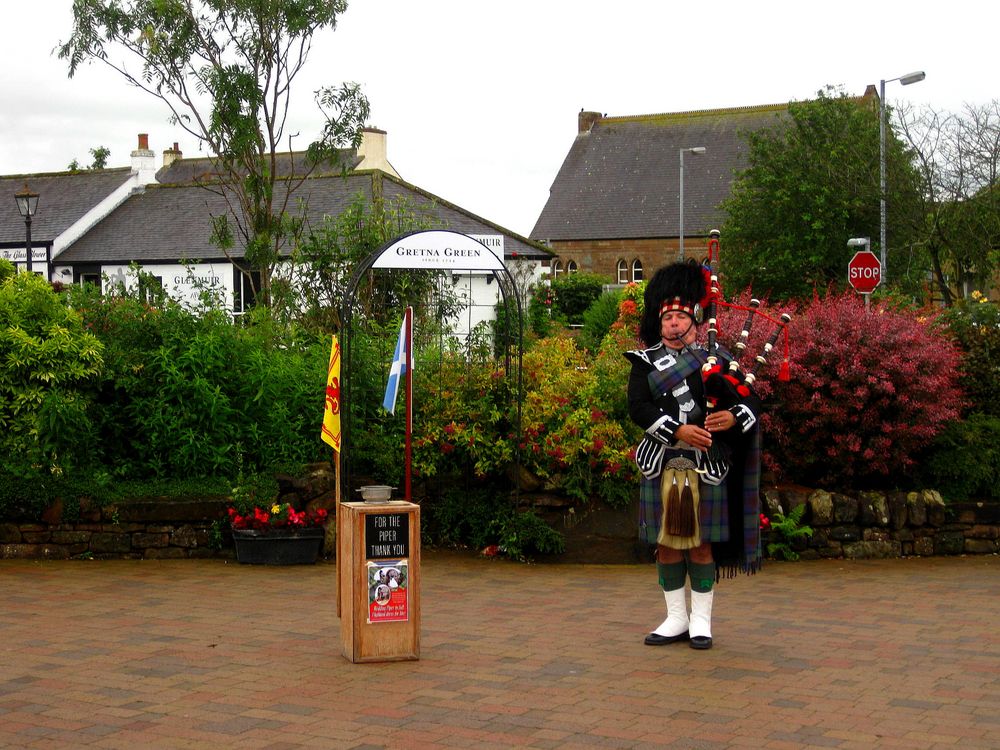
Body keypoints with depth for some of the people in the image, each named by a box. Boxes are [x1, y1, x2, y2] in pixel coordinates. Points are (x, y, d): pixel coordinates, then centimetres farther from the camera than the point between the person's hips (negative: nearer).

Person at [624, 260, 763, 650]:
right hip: (662, 467, 1)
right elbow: (638, 407, -8)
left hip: (707, 467, -1)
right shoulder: (646, 362, 6)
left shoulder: (716, 357, 7)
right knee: (667, 544, 7)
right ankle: (676, 618, 19)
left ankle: (701, 621, 14)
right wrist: (679, 430, -21)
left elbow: (751, 401, 3)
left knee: (702, 544, 3)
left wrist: (732, 417, -20)